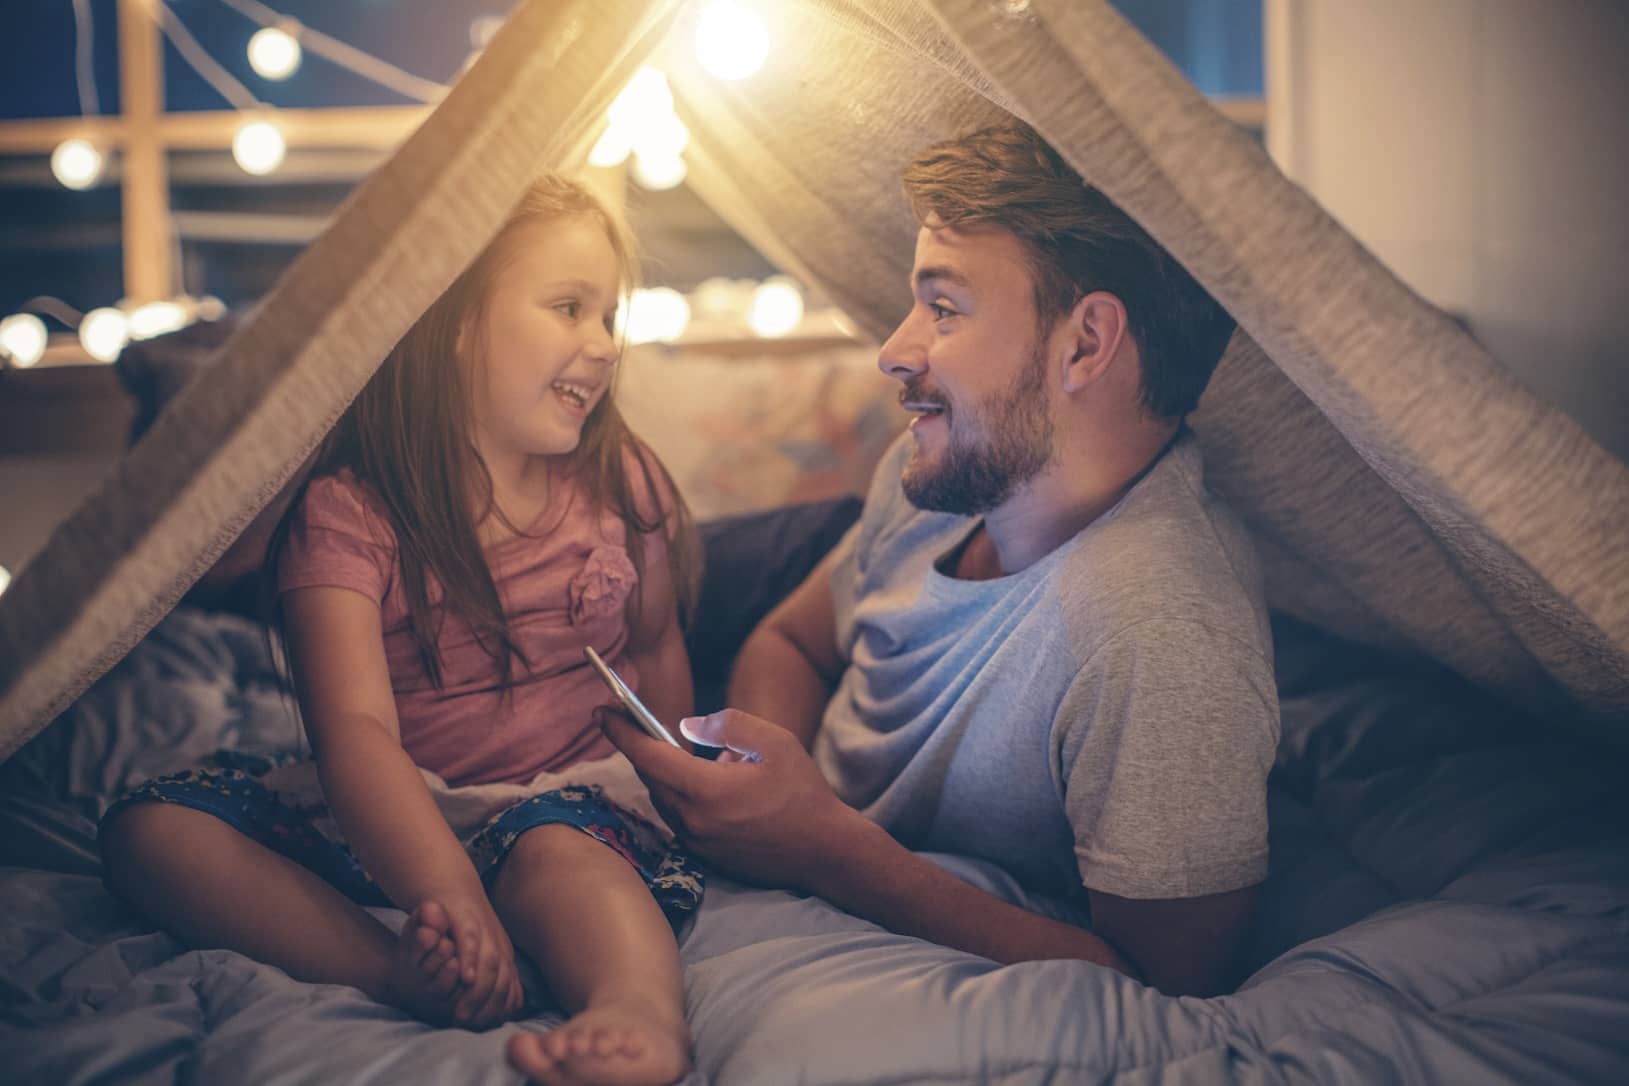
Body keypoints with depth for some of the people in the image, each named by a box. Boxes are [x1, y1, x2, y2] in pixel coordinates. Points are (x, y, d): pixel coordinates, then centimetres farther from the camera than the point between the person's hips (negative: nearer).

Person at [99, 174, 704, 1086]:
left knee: (555, 848, -36)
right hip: (399, 808, 1)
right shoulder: (348, 514, -8)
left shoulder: (625, 489, 6)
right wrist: (447, 895, -39)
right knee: (149, 829, -21)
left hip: (575, 794, 0)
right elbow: (356, 726, -22)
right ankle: (403, 976, -42)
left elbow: (656, 651, 20)